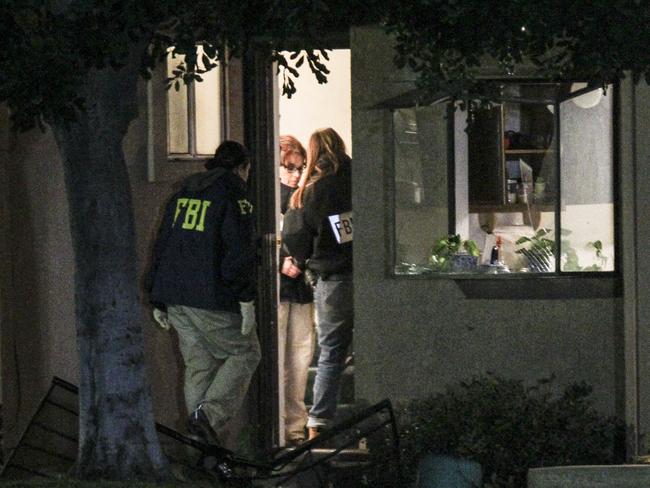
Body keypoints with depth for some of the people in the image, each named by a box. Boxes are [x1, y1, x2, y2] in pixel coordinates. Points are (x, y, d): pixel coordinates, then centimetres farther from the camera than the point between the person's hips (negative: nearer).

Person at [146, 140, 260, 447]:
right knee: (244, 353, 6)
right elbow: (240, 249, -15)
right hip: (213, 298, -7)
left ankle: (199, 437, 8)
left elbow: (162, 245, 19)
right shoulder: (233, 193, -5)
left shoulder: (184, 192, 18)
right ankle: (209, 413, -12)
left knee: (198, 365, 11)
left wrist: (158, 300, 22)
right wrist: (246, 298, -14)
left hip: (177, 296, 7)